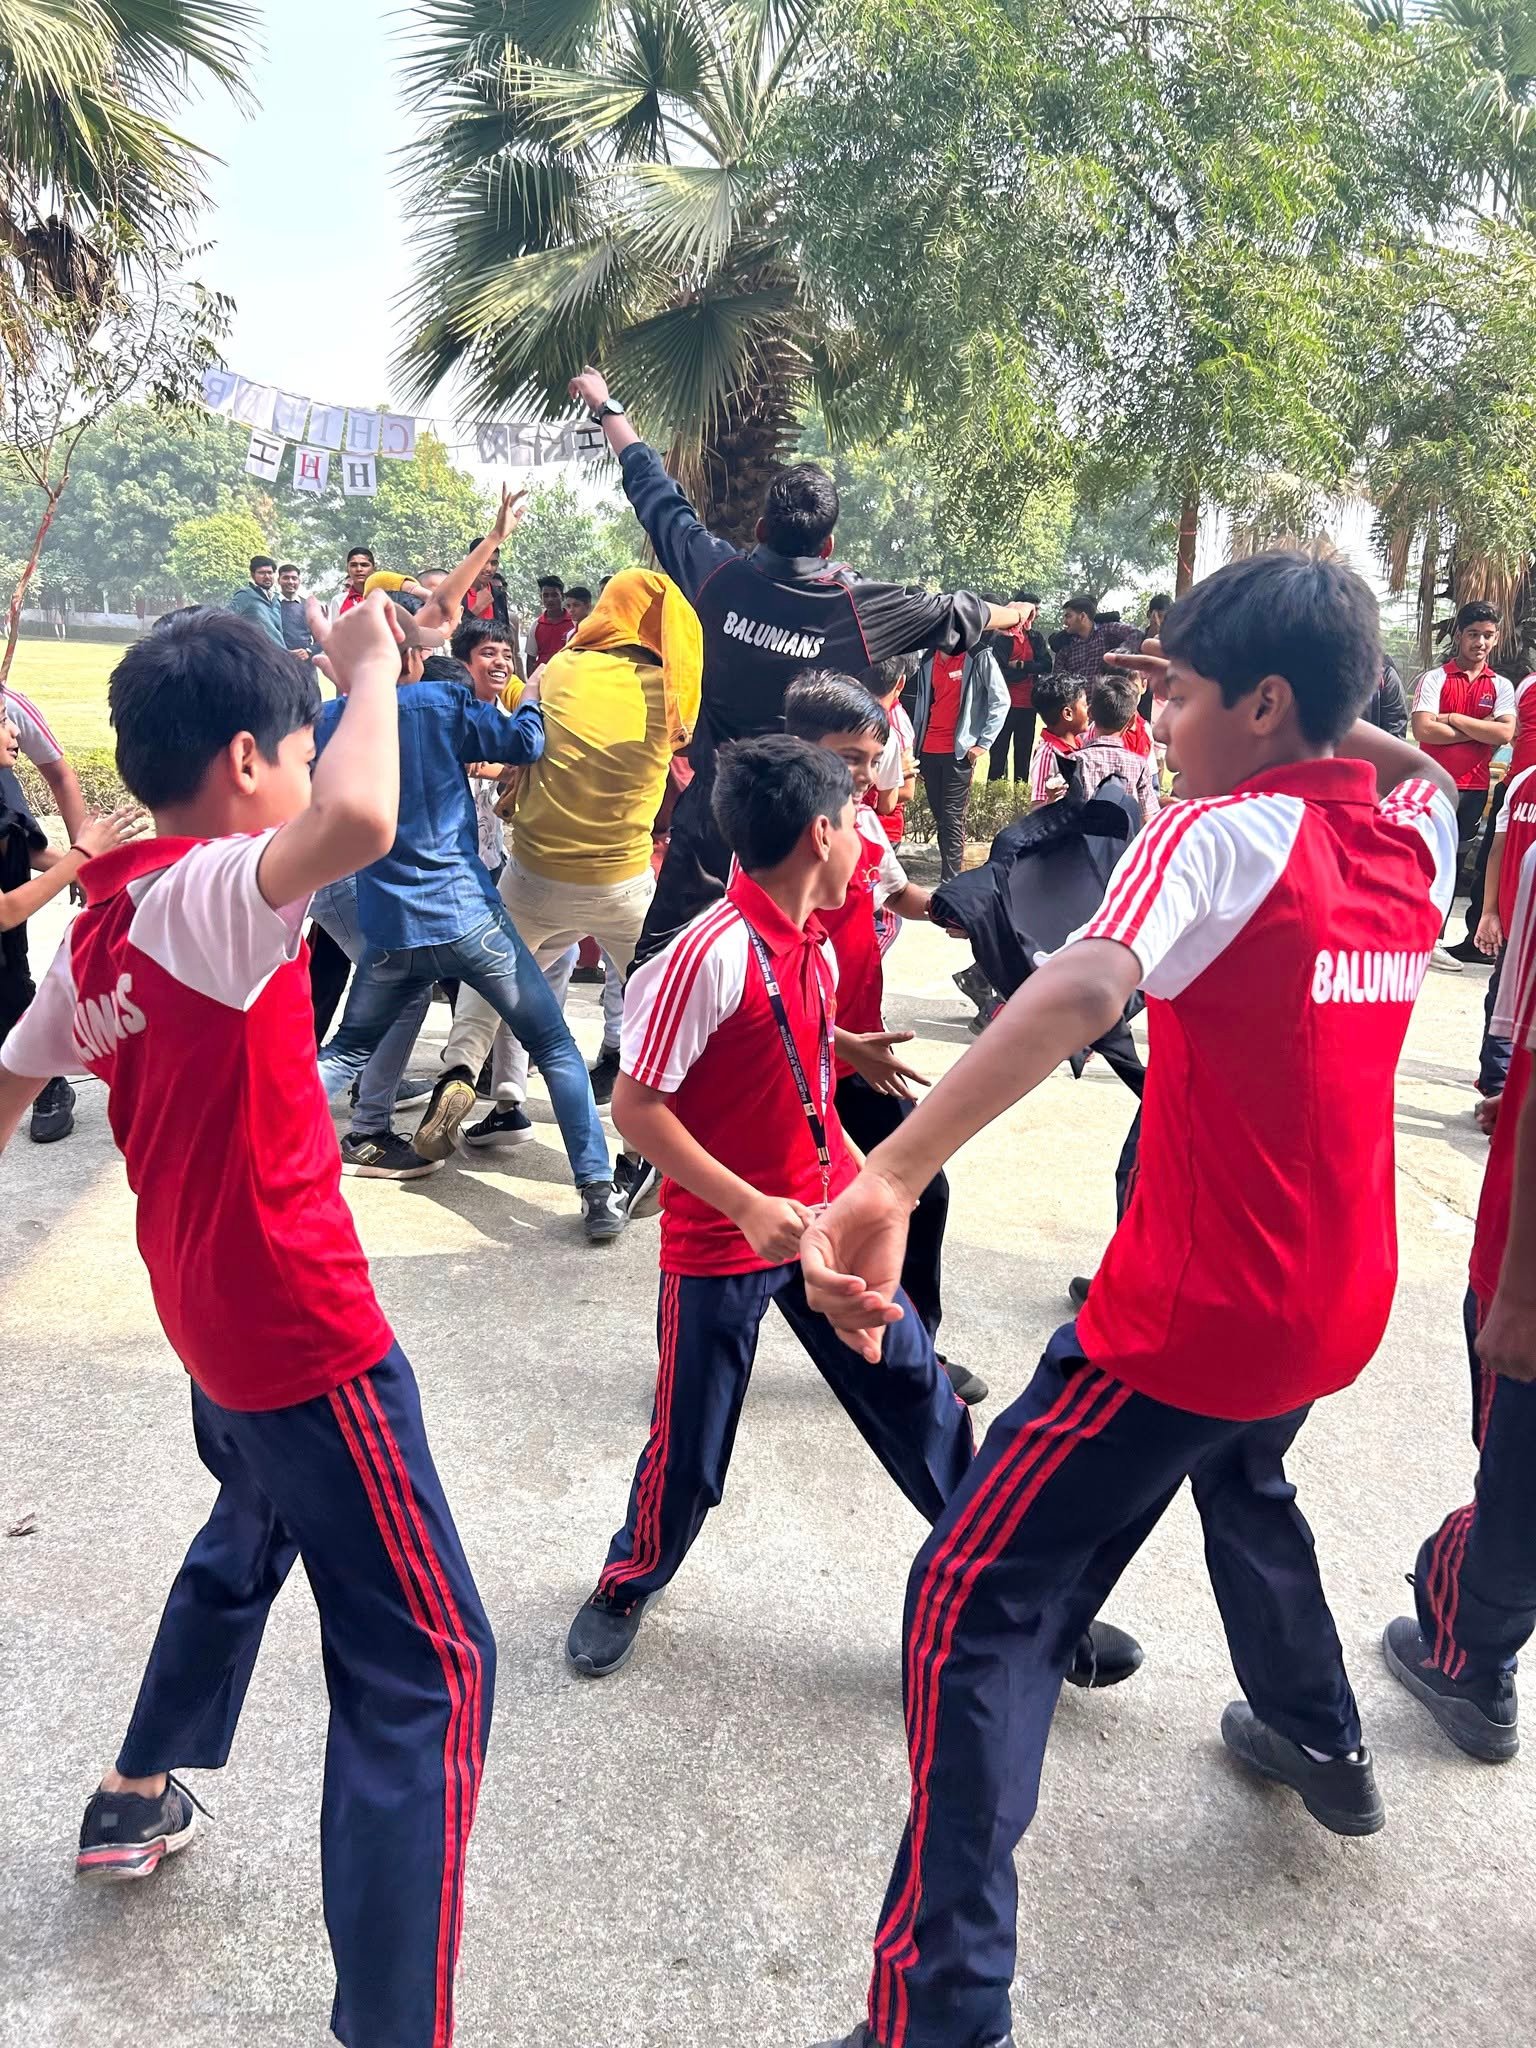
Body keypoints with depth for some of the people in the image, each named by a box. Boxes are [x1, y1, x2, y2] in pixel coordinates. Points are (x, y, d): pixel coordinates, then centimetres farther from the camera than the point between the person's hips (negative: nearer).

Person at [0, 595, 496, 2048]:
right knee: (429, 1665, -3)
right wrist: (372, 663, -26)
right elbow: (361, 821, -43)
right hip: (304, 1329, -10)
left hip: (211, 1314, 10)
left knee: (253, 1531, 35)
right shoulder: (207, 893, -22)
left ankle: (137, 1800, 52)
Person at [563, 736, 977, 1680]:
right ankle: (628, 1586, 36)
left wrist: (860, 1177, 12)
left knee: (915, 1389, 12)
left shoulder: (818, 944, 2)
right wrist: (749, 1206, -25)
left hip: (822, 1222, 7)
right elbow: (636, 1107, -22)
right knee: (691, 1444, 9)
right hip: (722, 1242, -7)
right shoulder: (712, 953, -24)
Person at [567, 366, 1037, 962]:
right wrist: (1005, 614, 35)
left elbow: (653, 490, 10)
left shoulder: (717, 572, -6)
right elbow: (948, 614, 12)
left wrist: (606, 408, 26)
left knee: (658, 957, 9)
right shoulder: (859, 606, -7)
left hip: (710, 812, 1)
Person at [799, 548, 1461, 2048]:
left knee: (973, 1605, -2)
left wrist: (885, 1182, -49)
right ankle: (1319, 1738, 57)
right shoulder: (1416, 837, 3)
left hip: (1190, 1316, -8)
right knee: (1246, 1477, 38)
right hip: (1337, 1304, 8)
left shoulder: (1217, 837, -18)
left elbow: (1079, 991, -39)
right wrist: (1335, 704, 16)